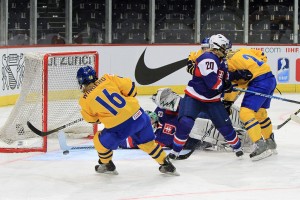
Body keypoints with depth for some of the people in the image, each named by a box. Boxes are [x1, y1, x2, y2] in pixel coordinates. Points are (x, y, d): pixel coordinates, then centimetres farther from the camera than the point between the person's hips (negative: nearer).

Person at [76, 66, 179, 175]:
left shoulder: (85, 100, 1)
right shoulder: (107, 79, 4)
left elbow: (91, 119, 15)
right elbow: (129, 87, 4)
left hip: (119, 128, -4)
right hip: (138, 116, 4)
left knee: (100, 141, 24)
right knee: (147, 142, 26)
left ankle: (107, 165, 41)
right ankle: (166, 165, 31)